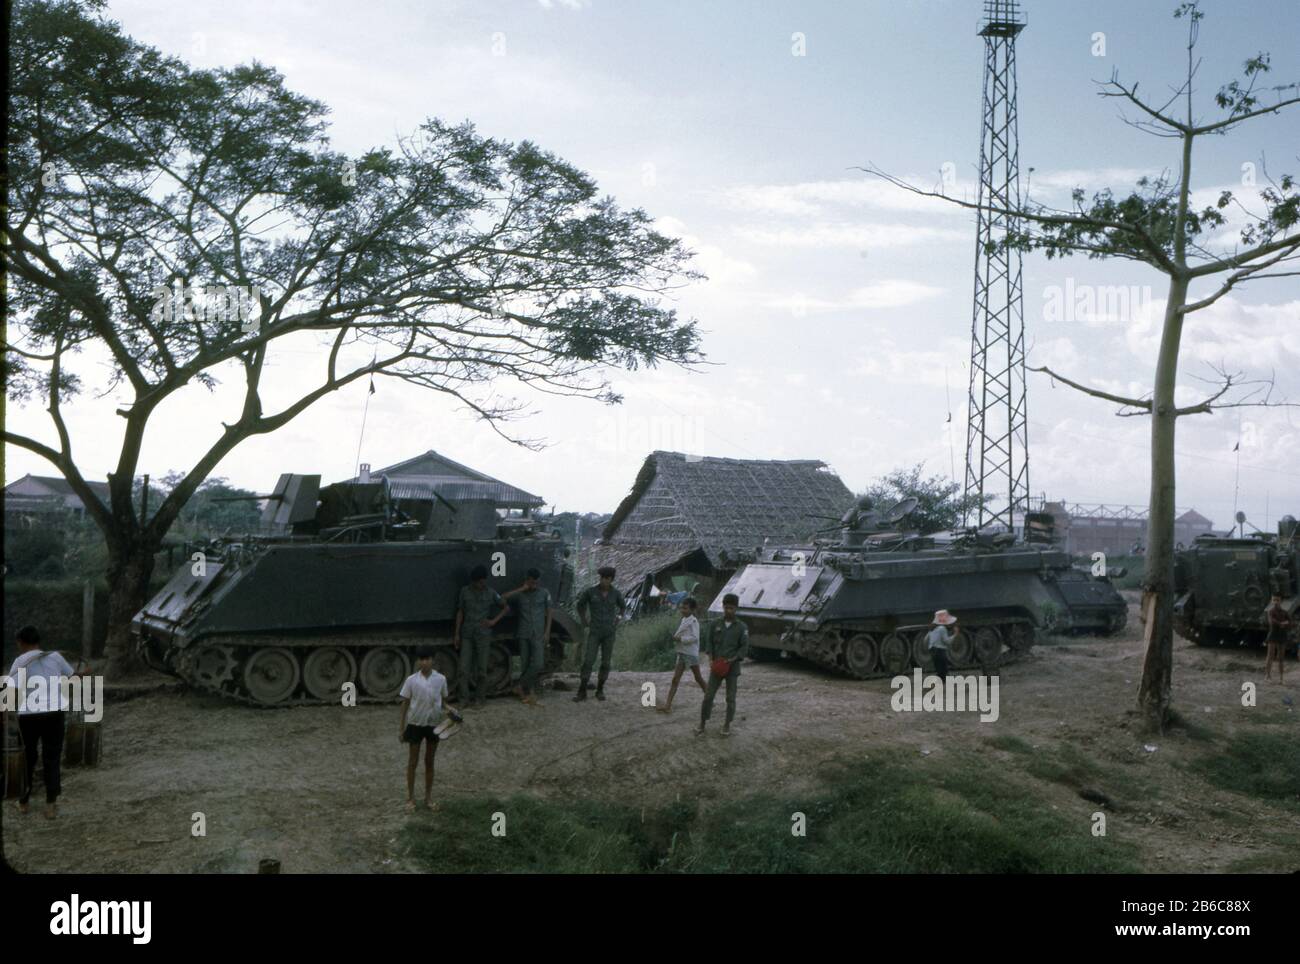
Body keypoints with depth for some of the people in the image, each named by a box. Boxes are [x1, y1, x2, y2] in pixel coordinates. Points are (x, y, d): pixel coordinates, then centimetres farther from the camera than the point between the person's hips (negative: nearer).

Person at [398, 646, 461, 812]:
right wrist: (401, 727, -2)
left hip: (434, 723, 2)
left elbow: (443, 700, 5)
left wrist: (449, 708, -17)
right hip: (416, 723, -2)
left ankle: (428, 798, 22)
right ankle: (410, 798, 17)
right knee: (413, 761, 6)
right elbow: (405, 703, -4)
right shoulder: (411, 680, -11)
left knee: (430, 761, 11)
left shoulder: (441, 679, -7)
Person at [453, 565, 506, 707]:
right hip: (467, 635, 1)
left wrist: (494, 621, -3)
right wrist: (456, 634, 4)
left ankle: (479, 698, 14)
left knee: (481, 669, 3)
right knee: (464, 668, -5)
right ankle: (463, 698, 1)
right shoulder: (465, 591, 2)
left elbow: (505, 608, 10)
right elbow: (460, 612, 6)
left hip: (483, 635, -1)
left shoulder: (491, 593, -1)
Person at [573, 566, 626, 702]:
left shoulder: (616, 593, -4)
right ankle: (582, 692, -3)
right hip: (594, 632, -1)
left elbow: (623, 606, 17)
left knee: (605, 663, 3)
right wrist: (585, 624, 4)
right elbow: (580, 605, 8)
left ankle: (600, 690, 19)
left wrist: (616, 623, 8)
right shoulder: (590, 591, -9)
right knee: (588, 661, -10)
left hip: (609, 632, 1)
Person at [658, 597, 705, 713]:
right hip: (681, 652, 7)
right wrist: (675, 637, 1)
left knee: (698, 678, 8)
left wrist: (680, 639, -22)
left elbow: (695, 637, -20)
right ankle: (668, 705, -7)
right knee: (675, 679, -1)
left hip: (691, 653, -7)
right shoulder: (683, 620, 11)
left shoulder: (693, 621, -12)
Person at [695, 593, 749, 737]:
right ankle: (702, 724, 8)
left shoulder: (742, 627, -4)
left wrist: (732, 660, -16)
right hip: (716, 666, 1)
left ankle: (727, 725, 19)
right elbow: (709, 643, 6)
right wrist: (712, 660, -8)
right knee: (708, 696, -2)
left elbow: (744, 648, -3)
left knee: (731, 698, 5)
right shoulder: (715, 624, 0)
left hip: (732, 667, -1)